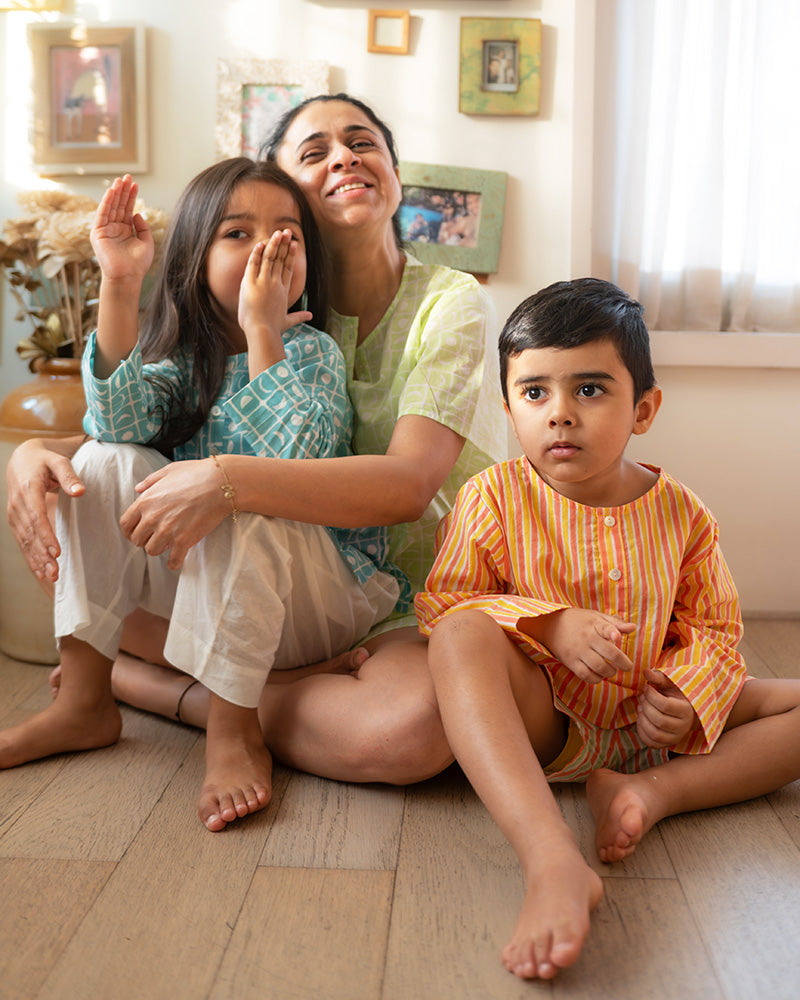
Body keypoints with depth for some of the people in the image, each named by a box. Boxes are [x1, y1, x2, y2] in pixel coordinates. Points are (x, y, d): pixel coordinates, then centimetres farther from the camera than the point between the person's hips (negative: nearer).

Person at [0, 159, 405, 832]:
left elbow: (296, 460, -27)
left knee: (233, 487, -32)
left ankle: (234, 727, -23)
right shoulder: (186, 351, 5)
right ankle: (83, 702, -9)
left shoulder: (312, 352, -7)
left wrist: (261, 327, -25)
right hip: (210, 585, 5)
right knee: (105, 463, -11)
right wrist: (120, 285, -23)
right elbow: (121, 418, -17)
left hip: (323, 593, -4)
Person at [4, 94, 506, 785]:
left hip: (423, 606, -3)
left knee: (414, 725, -37)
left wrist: (227, 481, -39)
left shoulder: (452, 304, -11)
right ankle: (308, 678, -12)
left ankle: (148, 684, -14)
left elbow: (409, 483, -26)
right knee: (89, 563, -9)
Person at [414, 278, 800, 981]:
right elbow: (443, 605, -10)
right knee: (464, 635, -35)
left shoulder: (683, 515, 0)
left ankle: (656, 791, -22)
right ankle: (553, 864, -48)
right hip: (536, 721, -3)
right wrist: (551, 625, -24)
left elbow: (714, 631, 8)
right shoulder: (493, 497, -6)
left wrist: (688, 697, -14)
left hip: (647, 723, 4)